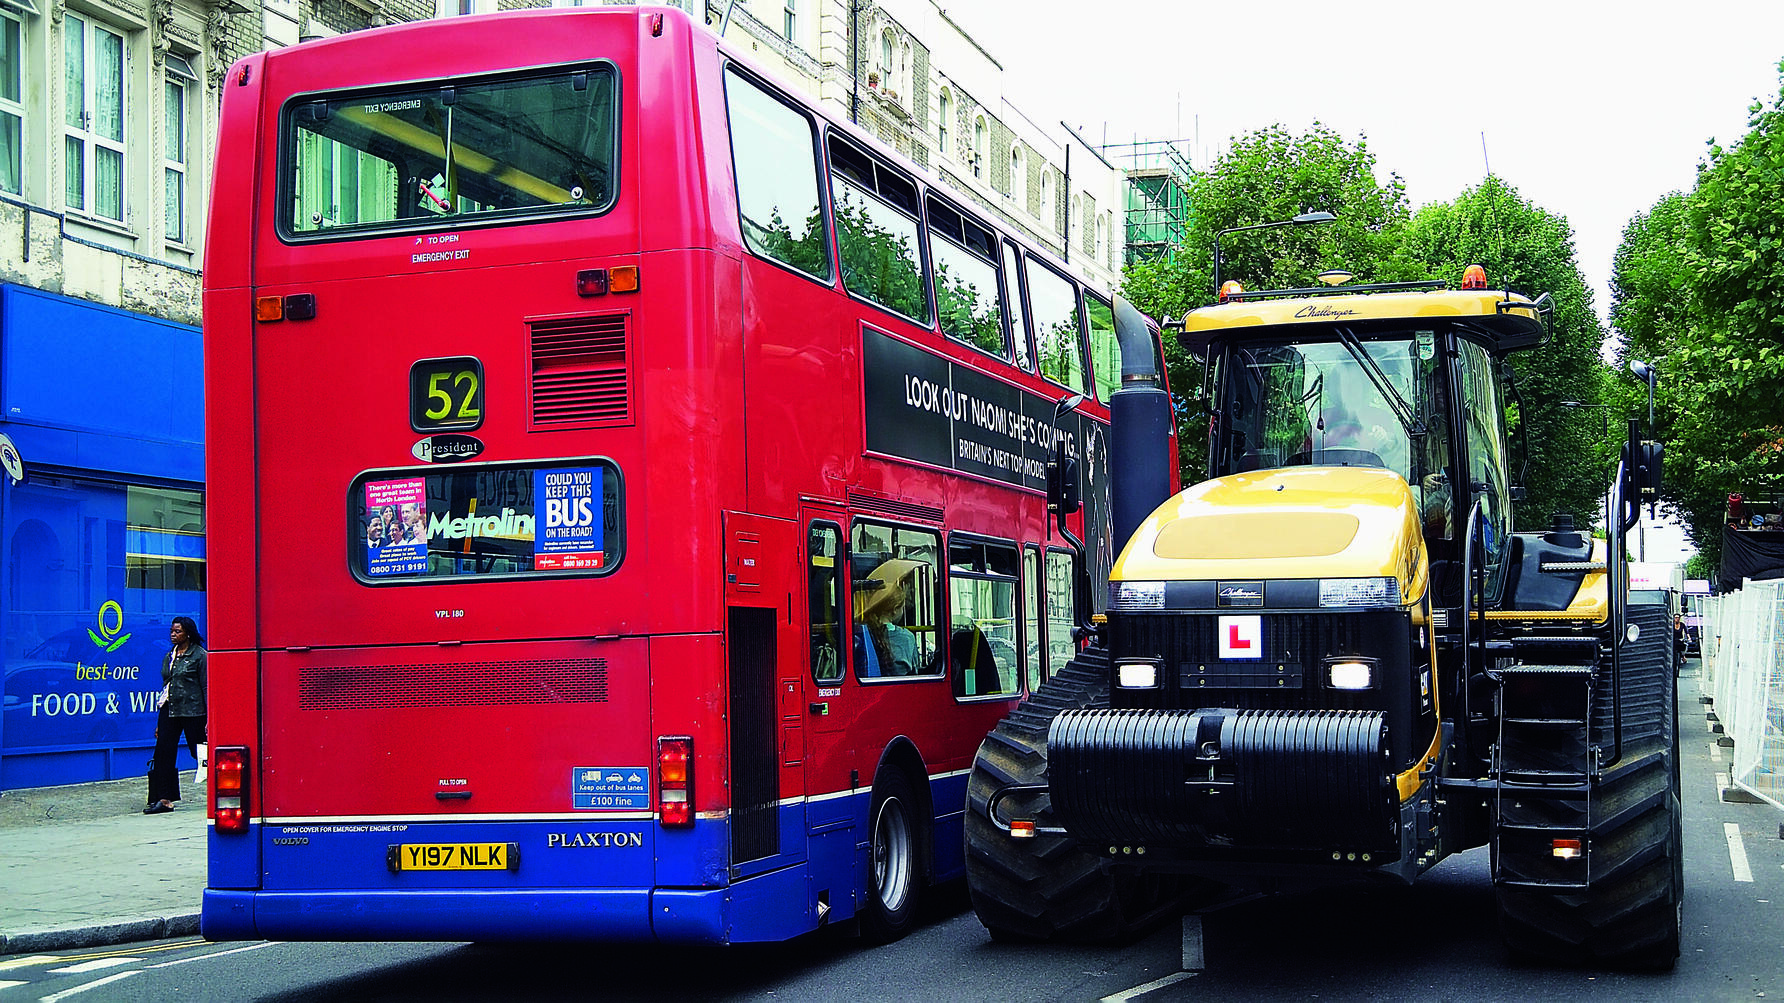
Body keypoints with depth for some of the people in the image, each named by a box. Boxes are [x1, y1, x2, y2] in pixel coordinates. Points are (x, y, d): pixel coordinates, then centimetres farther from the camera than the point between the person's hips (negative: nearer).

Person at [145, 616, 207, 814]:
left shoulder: (199, 655, -4)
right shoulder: (169, 656, 15)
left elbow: (206, 687, -6)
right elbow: (166, 686, 19)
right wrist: (159, 722, 17)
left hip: (192, 712, -6)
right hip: (169, 711, 6)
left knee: (199, 753, 1)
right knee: (163, 752, -6)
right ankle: (164, 799, -6)